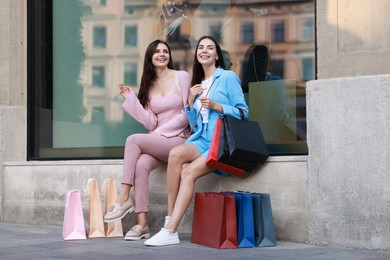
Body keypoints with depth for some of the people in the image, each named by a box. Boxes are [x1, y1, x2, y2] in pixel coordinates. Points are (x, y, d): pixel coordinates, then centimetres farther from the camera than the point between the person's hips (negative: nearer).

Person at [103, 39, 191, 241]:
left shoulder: (182, 77, 3)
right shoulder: (148, 85, 15)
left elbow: (188, 113, -3)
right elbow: (151, 123, 5)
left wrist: (161, 131, -9)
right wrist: (131, 98, 0)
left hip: (179, 139, -4)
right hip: (157, 141, 4)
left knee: (133, 140, -26)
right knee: (141, 164, -29)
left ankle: (124, 199, -23)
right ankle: (142, 224, -29)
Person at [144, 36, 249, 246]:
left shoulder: (228, 77, 2)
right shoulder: (198, 84, 20)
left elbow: (243, 112, -3)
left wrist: (216, 106, -14)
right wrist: (191, 102, 5)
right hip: (202, 140, 5)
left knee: (188, 172, -27)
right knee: (175, 154, -27)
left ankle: (170, 231, -29)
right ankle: (169, 220, -26)